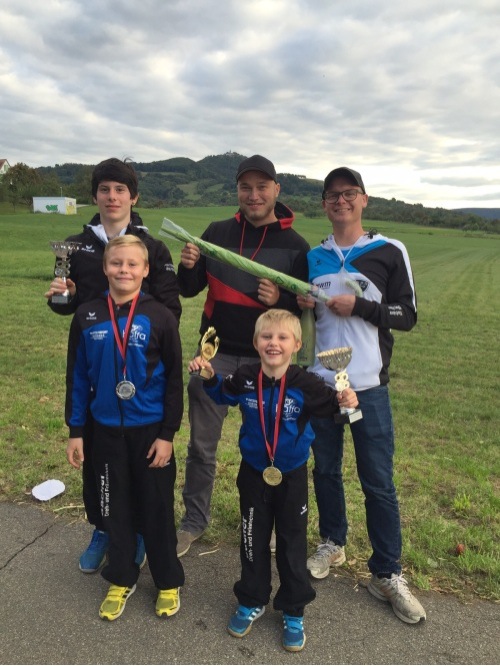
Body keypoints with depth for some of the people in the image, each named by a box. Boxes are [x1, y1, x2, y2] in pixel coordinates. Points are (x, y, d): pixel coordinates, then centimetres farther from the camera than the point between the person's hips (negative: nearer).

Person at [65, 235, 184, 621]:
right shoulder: (87, 317, -3)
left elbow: (174, 380, -7)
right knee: (115, 508, 16)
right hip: (106, 429, 3)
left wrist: (168, 434, -8)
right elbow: (77, 377, 3)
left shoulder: (160, 317, -10)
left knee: (157, 509, 11)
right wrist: (75, 431, 4)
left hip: (150, 430, -2)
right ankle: (121, 579, 37)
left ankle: (169, 582, 31)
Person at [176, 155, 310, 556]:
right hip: (215, 354, 2)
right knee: (202, 445, 10)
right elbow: (189, 290, 7)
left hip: (265, 359, -1)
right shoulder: (218, 233, 3)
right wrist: (188, 267, -15)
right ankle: (193, 522, 29)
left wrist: (280, 300, -22)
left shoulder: (295, 245, -3)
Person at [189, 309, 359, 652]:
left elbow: (330, 404, -8)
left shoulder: (305, 384, -20)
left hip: (292, 476, -2)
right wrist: (209, 376, -9)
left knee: (292, 544, 13)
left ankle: (293, 612, 33)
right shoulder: (245, 378, -12)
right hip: (254, 474, 2)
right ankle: (252, 601, 39)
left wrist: (345, 401, -30)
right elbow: (223, 394, 8)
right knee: (253, 540, 17)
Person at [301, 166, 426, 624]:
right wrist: (298, 306, -6)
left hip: (368, 386, -3)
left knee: (378, 482, 3)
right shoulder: (314, 257, 9)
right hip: (320, 382, 3)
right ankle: (333, 544, 35)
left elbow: (407, 316, -3)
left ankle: (387, 574, 17)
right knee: (326, 470, 14)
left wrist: (358, 306, -16)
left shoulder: (389, 252, -1)